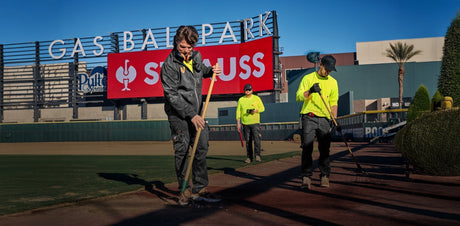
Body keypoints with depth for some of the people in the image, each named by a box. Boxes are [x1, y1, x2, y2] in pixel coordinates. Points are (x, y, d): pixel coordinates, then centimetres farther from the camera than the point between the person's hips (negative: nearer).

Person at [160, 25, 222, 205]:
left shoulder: (196, 56, 5)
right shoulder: (170, 65, -14)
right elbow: (172, 95, -17)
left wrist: (211, 71, 5)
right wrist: (191, 115, -21)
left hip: (195, 112, 6)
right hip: (178, 114, -6)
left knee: (202, 147, 3)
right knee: (182, 151, -3)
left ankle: (199, 189, 11)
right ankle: (185, 190, 8)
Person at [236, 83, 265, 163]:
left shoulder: (256, 98, 7)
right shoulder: (241, 100, 9)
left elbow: (262, 108, 9)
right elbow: (238, 111, 8)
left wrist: (256, 110, -12)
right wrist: (238, 123, 1)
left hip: (255, 122, -1)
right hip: (245, 123, 2)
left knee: (257, 139, -13)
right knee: (248, 141, 3)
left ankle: (257, 155, -10)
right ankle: (249, 157, 9)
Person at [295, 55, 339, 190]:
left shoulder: (333, 82, 15)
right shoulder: (308, 78, 5)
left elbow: (333, 102, 17)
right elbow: (298, 97, -3)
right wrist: (310, 91, -21)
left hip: (324, 119, 3)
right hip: (309, 118, -3)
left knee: (325, 149, 1)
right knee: (307, 148, -8)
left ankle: (324, 176, 10)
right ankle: (306, 178, -7)